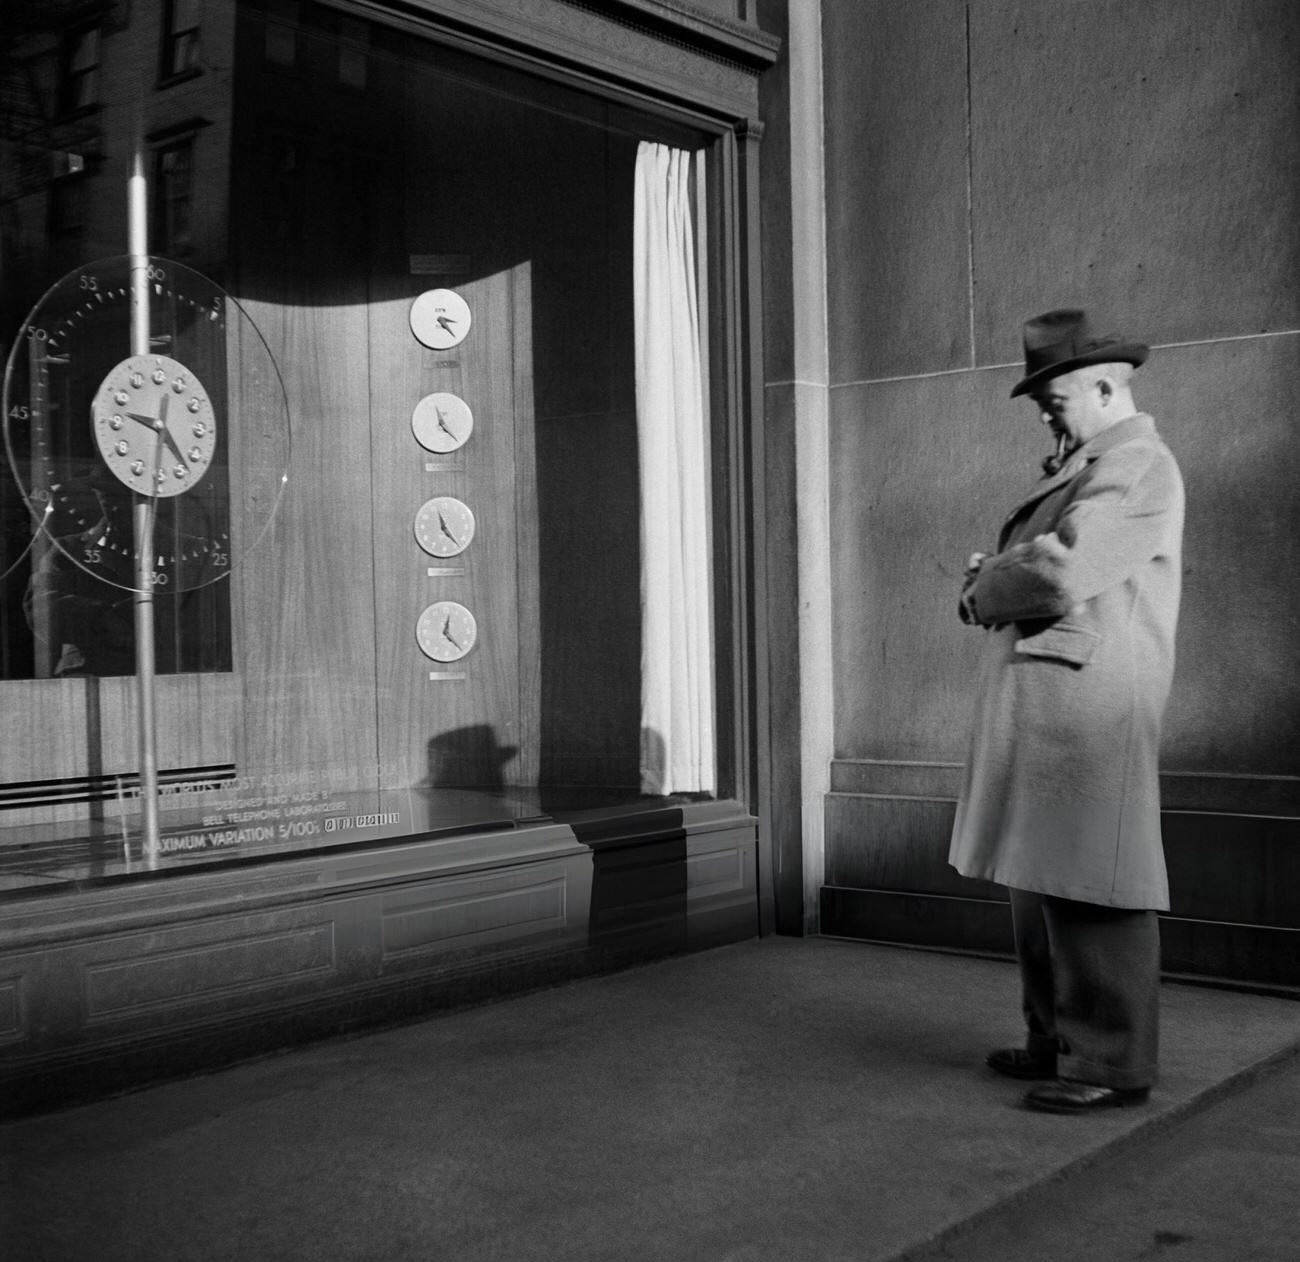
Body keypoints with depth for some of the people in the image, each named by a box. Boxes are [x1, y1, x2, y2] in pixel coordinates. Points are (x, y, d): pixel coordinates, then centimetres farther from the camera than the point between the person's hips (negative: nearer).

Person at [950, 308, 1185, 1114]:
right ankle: (1058, 1040, 26)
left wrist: (981, 593, -3)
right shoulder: (1079, 466, 23)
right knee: (1041, 879, 14)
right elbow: (1028, 561, 20)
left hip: (1087, 707, -10)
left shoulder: (1137, 467, -9)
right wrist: (997, 575, -3)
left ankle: (1111, 1064, 5)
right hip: (1037, 706, 10)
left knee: (1091, 885, -5)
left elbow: (1058, 574, -20)